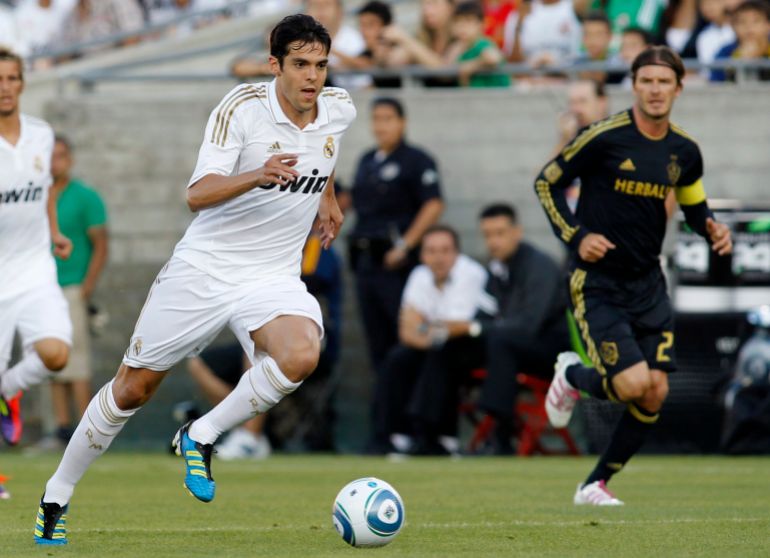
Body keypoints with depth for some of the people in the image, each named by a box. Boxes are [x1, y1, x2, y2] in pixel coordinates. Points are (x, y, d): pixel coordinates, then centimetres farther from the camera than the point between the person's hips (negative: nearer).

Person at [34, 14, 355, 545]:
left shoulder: (340, 108, -2)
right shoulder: (242, 107, -17)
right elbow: (198, 195, -26)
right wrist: (256, 176, -42)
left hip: (274, 277, 3)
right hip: (203, 267, -3)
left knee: (301, 356, -30)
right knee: (134, 387, 6)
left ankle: (200, 438, -9)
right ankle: (57, 495, 26)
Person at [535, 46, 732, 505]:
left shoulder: (684, 152, 3)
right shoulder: (605, 137, -13)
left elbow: (695, 205, 20)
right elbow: (546, 183, -3)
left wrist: (712, 228, -3)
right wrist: (576, 237, -15)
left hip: (648, 283, 5)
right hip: (597, 283, -5)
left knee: (655, 393, -3)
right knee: (633, 384, -18)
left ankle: (597, 484, 15)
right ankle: (573, 376, 18)